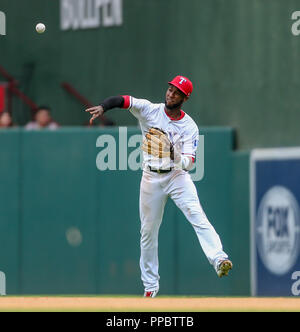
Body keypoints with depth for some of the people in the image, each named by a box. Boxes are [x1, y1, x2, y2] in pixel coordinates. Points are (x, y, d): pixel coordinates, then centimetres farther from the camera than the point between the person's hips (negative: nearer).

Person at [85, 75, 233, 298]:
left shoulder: (189, 127, -6)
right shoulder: (149, 110, -5)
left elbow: (189, 162, -13)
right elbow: (123, 100, -15)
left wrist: (179, 159, -35)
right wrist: (102, 107, -35)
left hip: (177, 176, -1)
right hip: (152, 178, 2)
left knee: (197, 216, -25)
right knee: (148, 231, 7)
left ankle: (218, 259, -37)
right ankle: (150, 285, 18)